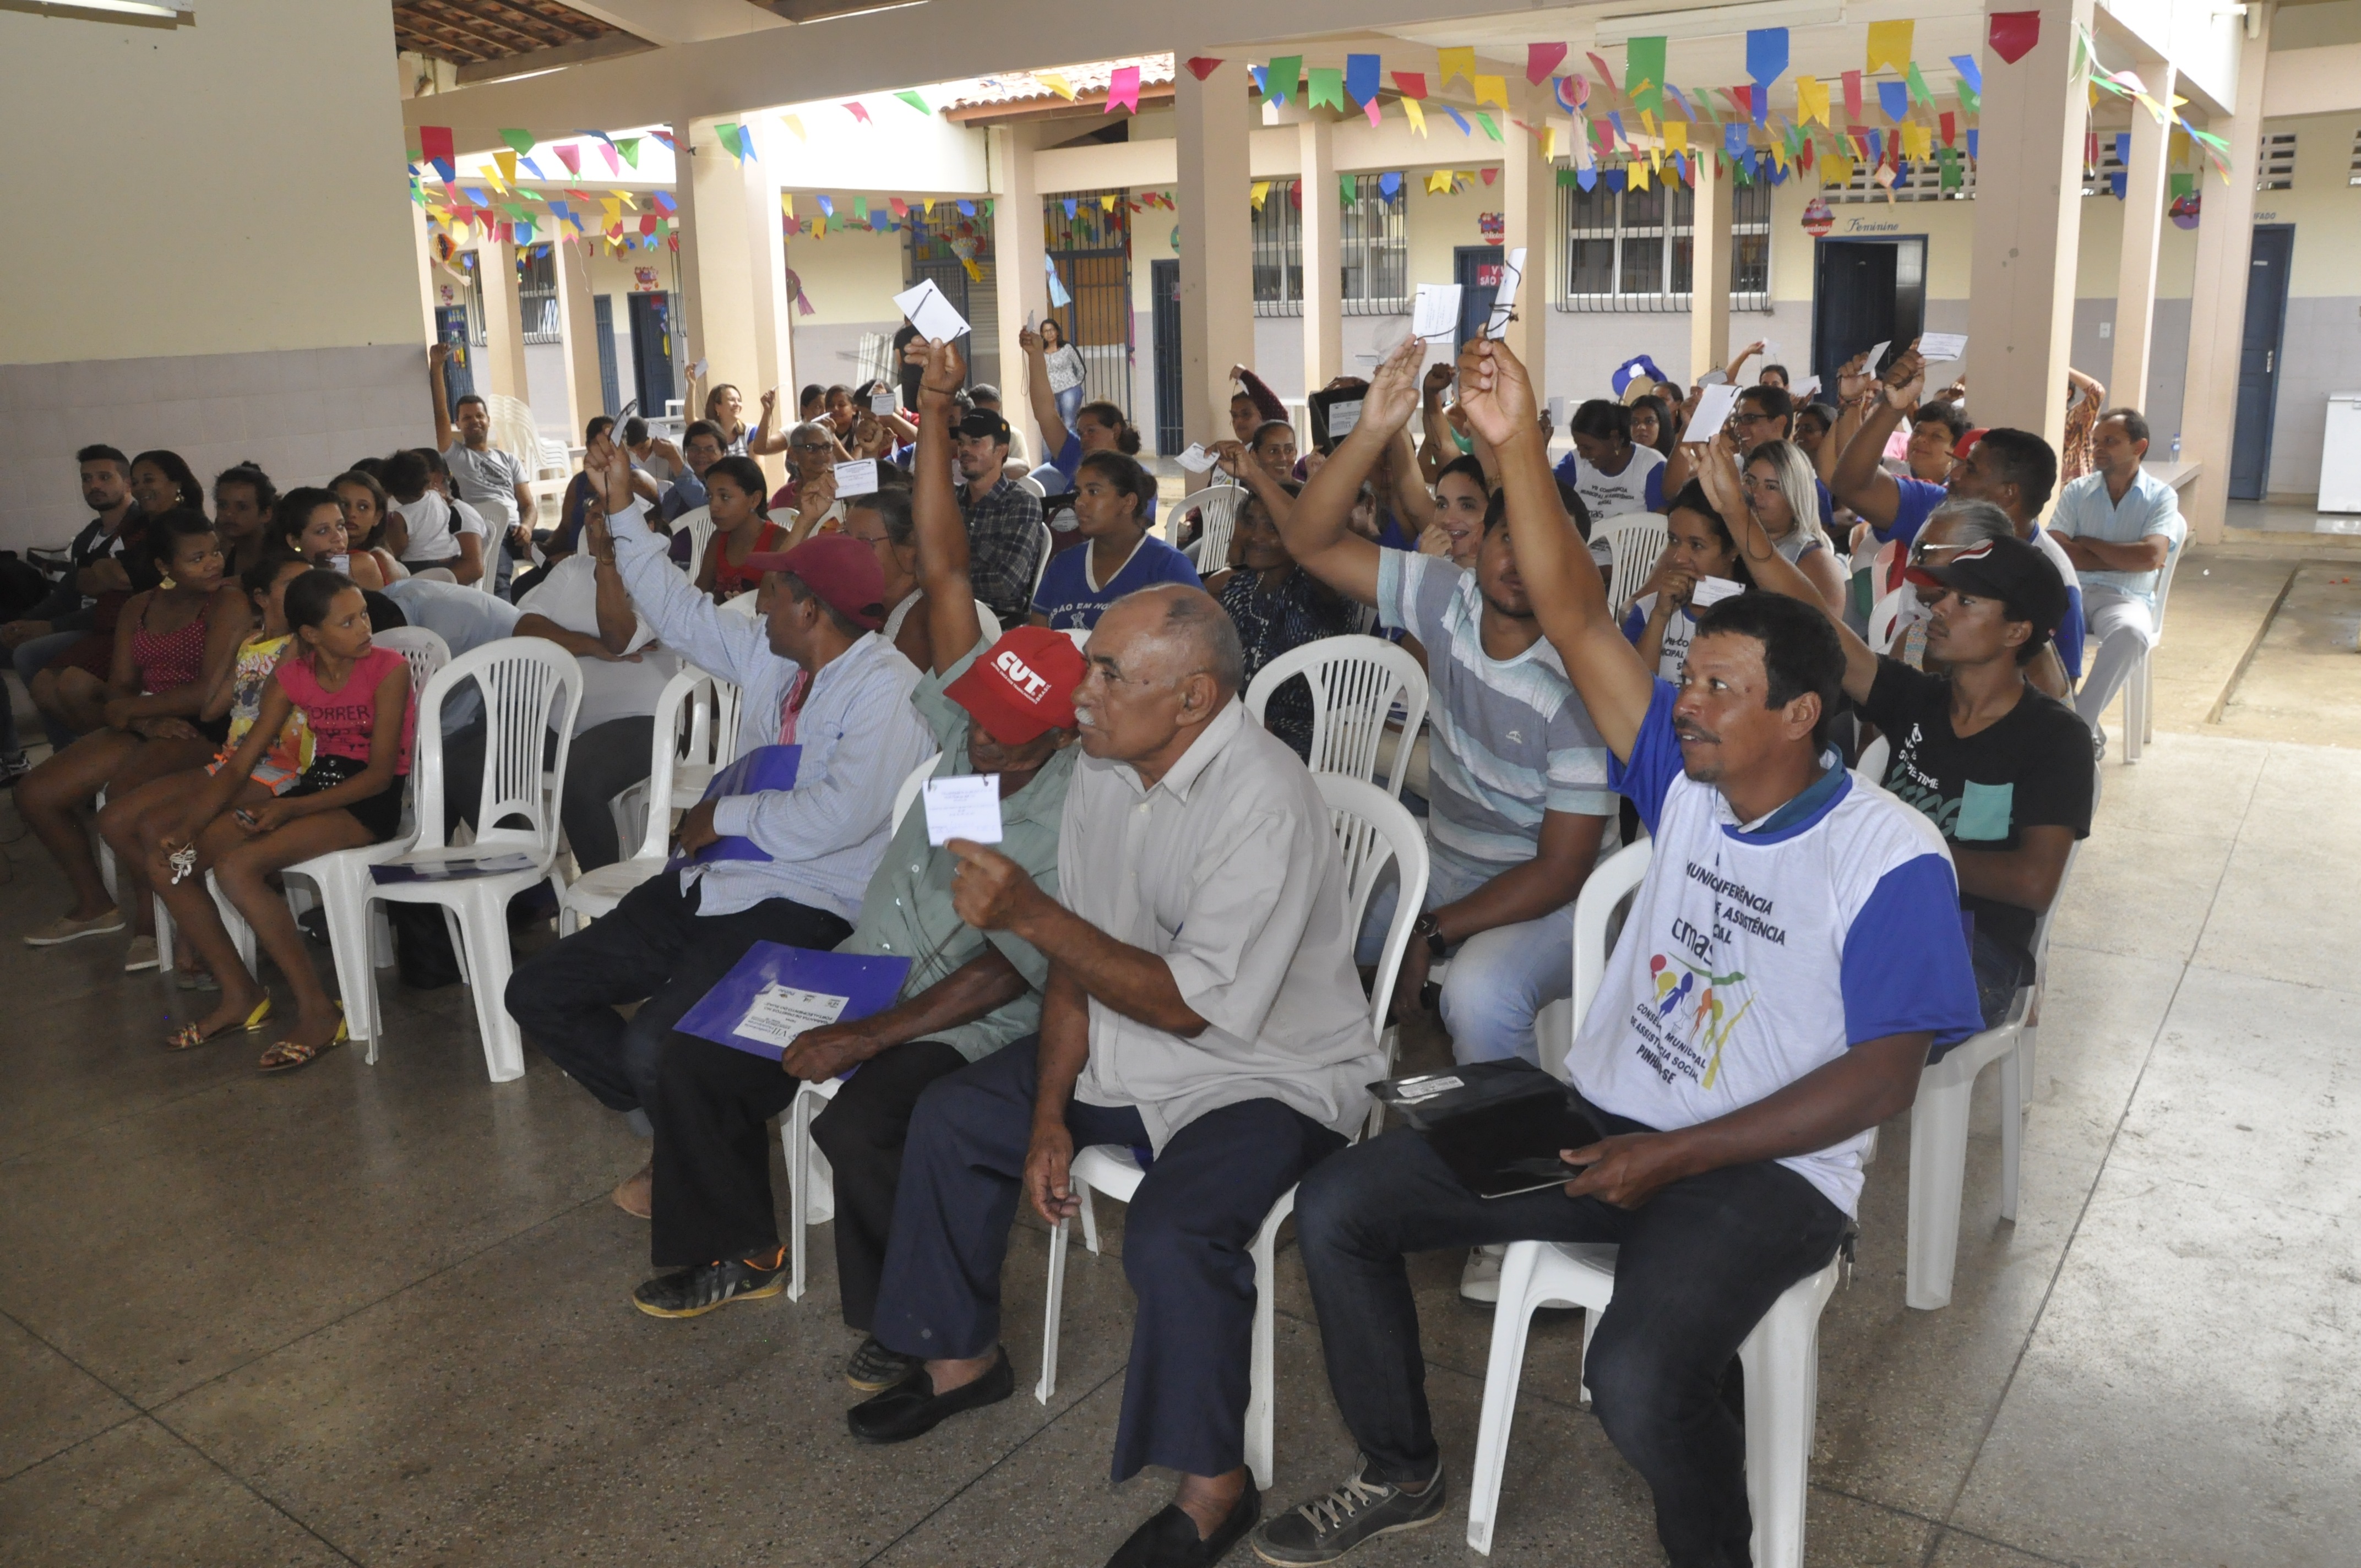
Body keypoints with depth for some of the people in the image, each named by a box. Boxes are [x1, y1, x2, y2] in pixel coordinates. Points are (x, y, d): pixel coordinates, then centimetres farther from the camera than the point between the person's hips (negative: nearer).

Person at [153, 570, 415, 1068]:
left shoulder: (388, 668, -11)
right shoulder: (294, 675, 6)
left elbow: (380, 773, -15)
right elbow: (239, 765, 7)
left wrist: (290, 808, -23)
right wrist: (187, 829, -8)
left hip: (371, 803, -7)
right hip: (316, 787, 7)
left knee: (238, 867, -29)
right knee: (168, 862, -4)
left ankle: (318, 1011, -18)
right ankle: (240, 994, 9)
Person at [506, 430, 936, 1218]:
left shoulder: (887, 689, -17)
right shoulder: (770, 654, 10)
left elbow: (842, 816, -28)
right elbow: (680, 612, 25)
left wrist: (727, 815, -14)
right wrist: (623, 509, 23)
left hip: (802, 906, -9)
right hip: (711, 884, 9)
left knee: (652, 1045, -28)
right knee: (538, 992, 7)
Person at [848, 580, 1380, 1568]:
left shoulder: (1265, 803, -28)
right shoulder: (1102, 767, -3)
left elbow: (1185, 1004, -29)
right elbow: (1077, 959, 2)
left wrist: (1031, 915, -32)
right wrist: (1049, 1113, -3)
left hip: (1264, 1073, -8)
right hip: (1127, 1047, 9)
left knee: (1171, 1234, -31)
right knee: (950, 1119, 8)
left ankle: (1213, 1489, -6)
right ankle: (964, 1356, 28)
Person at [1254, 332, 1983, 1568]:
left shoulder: (1891, 857, -13)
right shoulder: (1687, 783, 3)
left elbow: (1886, 1073, -16)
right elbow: (1574, 621, -3)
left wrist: (1675, 1156, -19)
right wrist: (1517, 445, -13)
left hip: (1762, 1168, -6)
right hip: (1601, 1114, 6)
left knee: (1637, 1377, -35)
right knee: (1336, 1211, -4)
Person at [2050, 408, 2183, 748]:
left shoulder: (2161, 497, 4)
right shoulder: (2076, 491, 10)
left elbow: (2150, 557, -13)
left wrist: (2088, 544, -2)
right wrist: (2124, 560, -8)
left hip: (2126, 598, -2)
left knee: (2131, 632, -39)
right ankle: (2085, 729, -21)